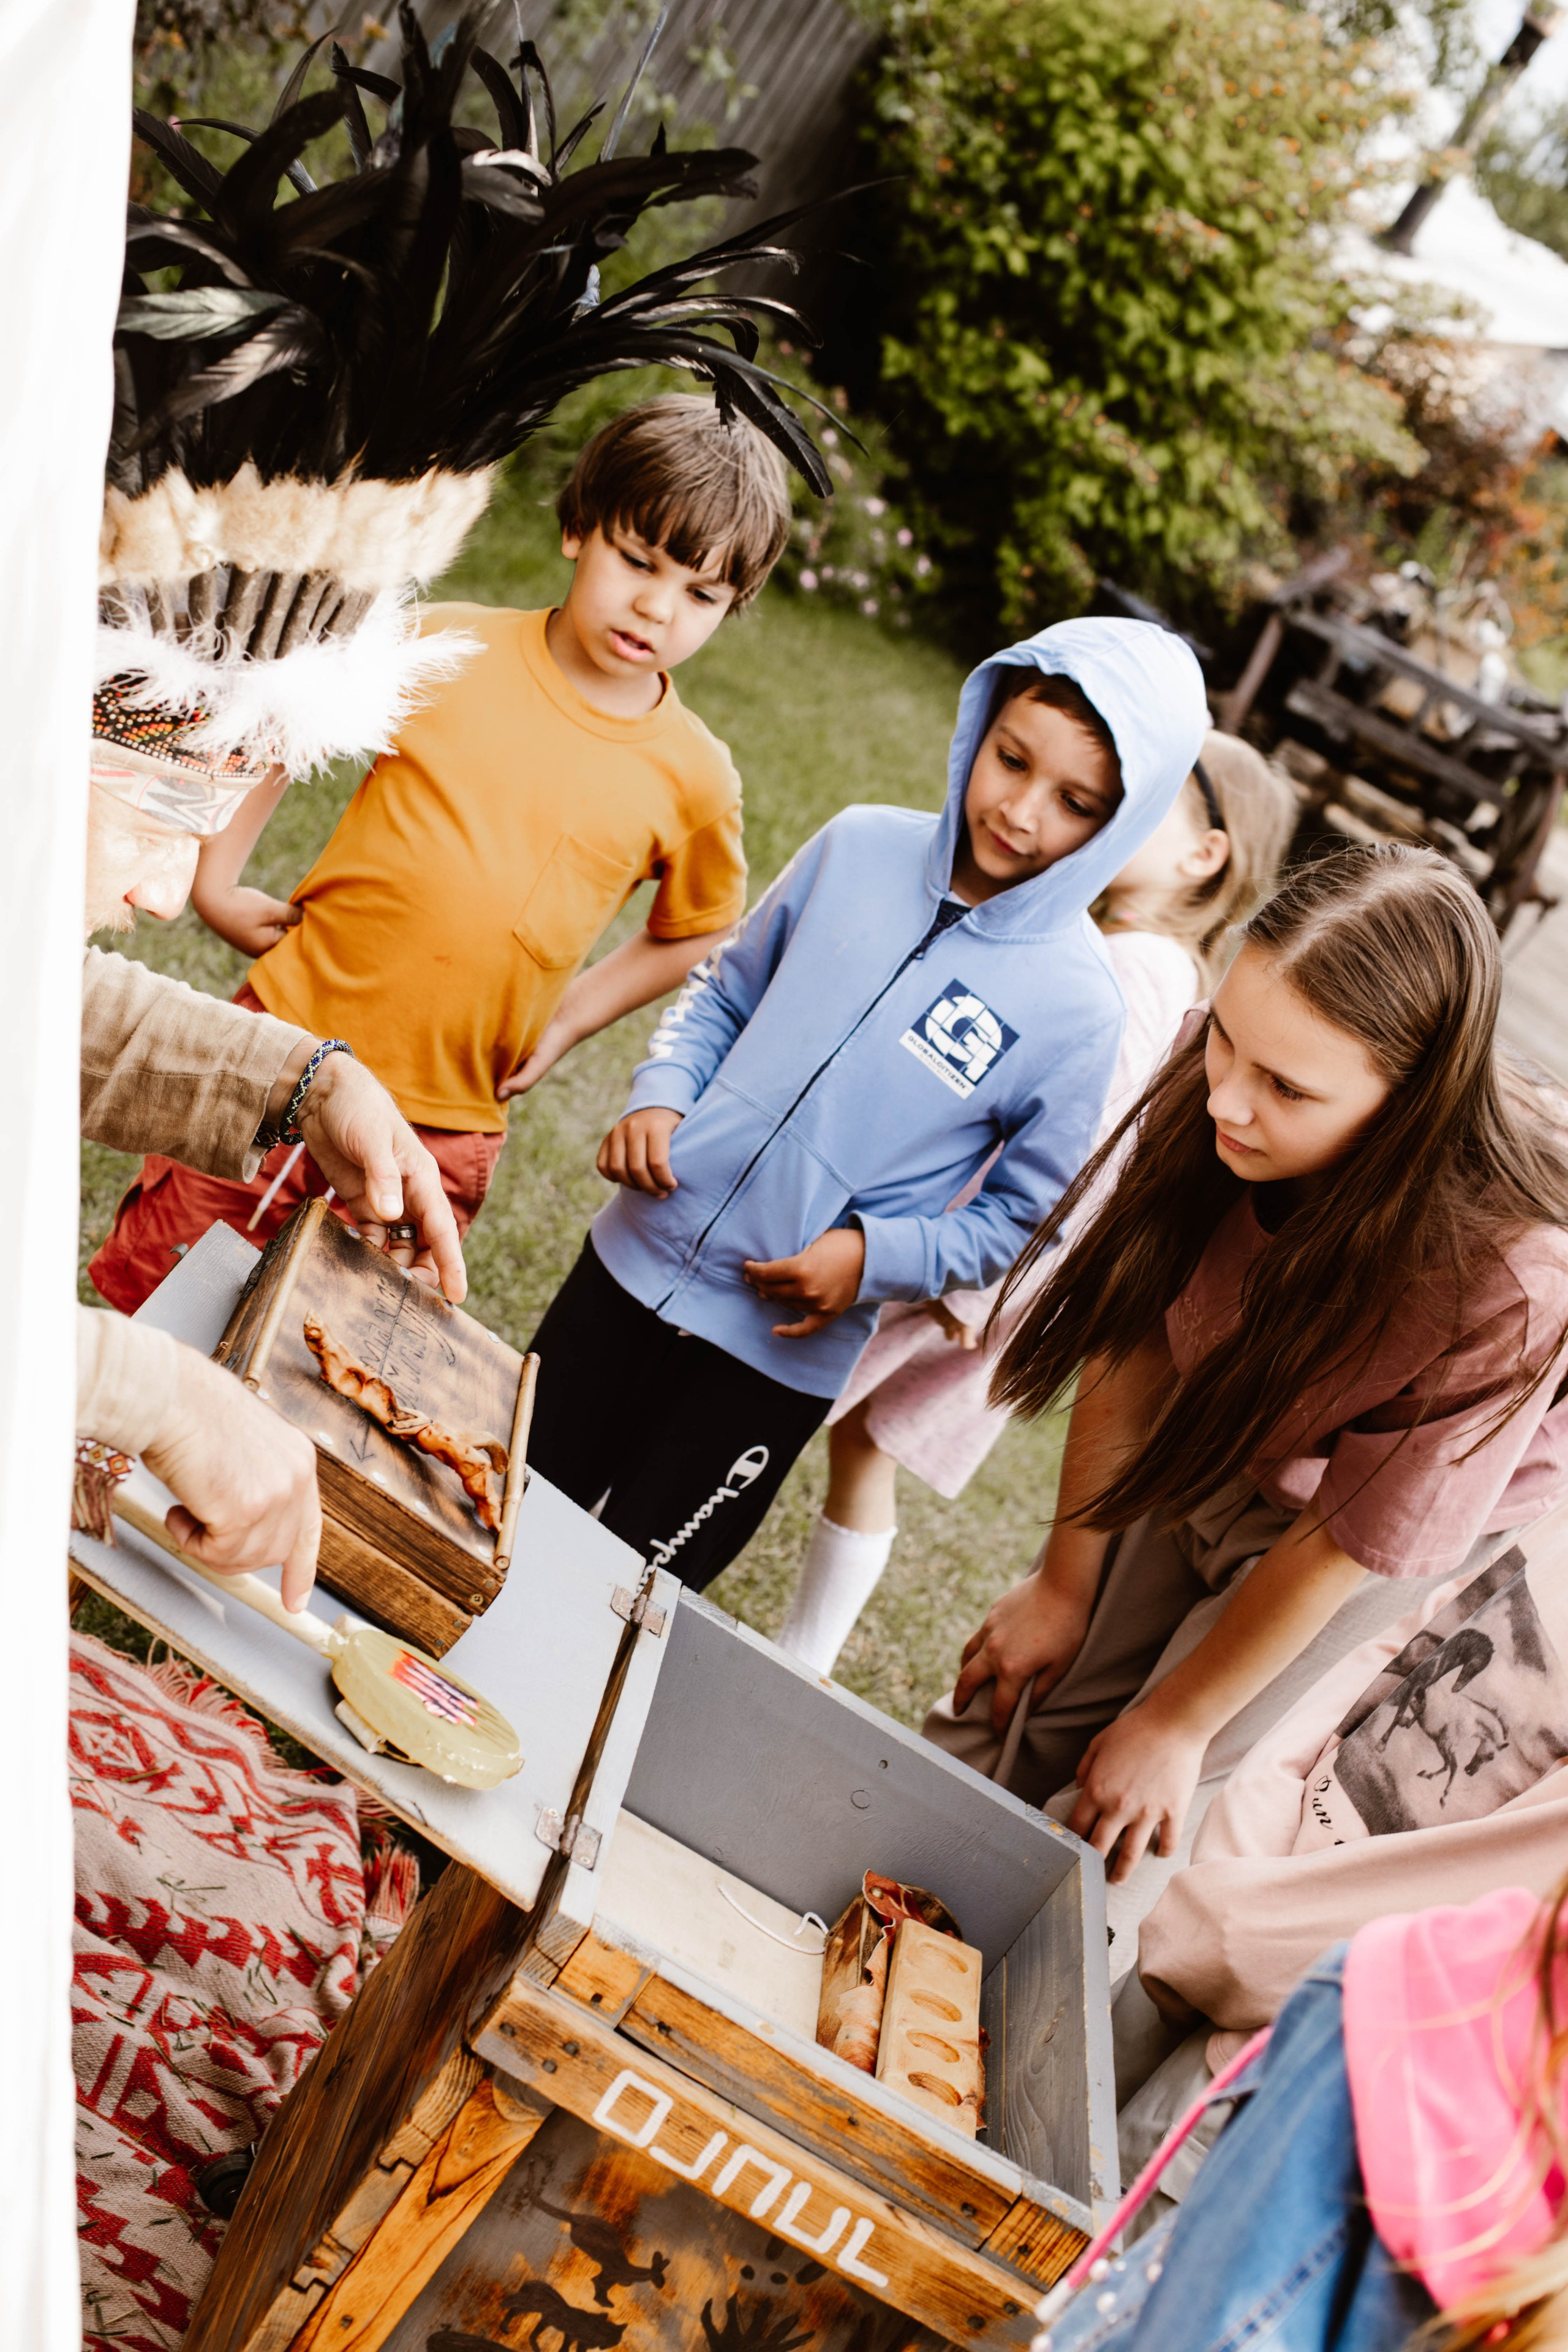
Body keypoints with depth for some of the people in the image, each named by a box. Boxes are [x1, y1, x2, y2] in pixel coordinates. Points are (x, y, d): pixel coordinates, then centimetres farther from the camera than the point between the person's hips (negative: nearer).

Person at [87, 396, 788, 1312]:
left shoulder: (697, 779, -4)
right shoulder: (446, 648, -6)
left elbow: (695, 935, 12)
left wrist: (568, 1018, 5)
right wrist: (217, 881, 4)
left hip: (445, 1132, 1)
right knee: (148, 1308, 11)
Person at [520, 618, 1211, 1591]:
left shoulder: (1078, 1006, -15)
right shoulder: (861, 846, -6)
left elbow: (1026, 1216, -5)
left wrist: (876, 1257, -17)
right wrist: (661, 1095, -8)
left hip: (782, 1349, -3)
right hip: (640, 1254, 4)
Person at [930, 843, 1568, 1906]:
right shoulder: (1215, 1084, -31)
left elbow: (1342, 1549, -26)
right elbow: (1133, 1338, -17)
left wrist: (1175, 1724, -10)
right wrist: (1065, 1584, -4)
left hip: (1382, 1508, -3)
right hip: (1204, 1435, 4)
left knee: (1112, 1833, 3)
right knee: (1003, 1738, 10)